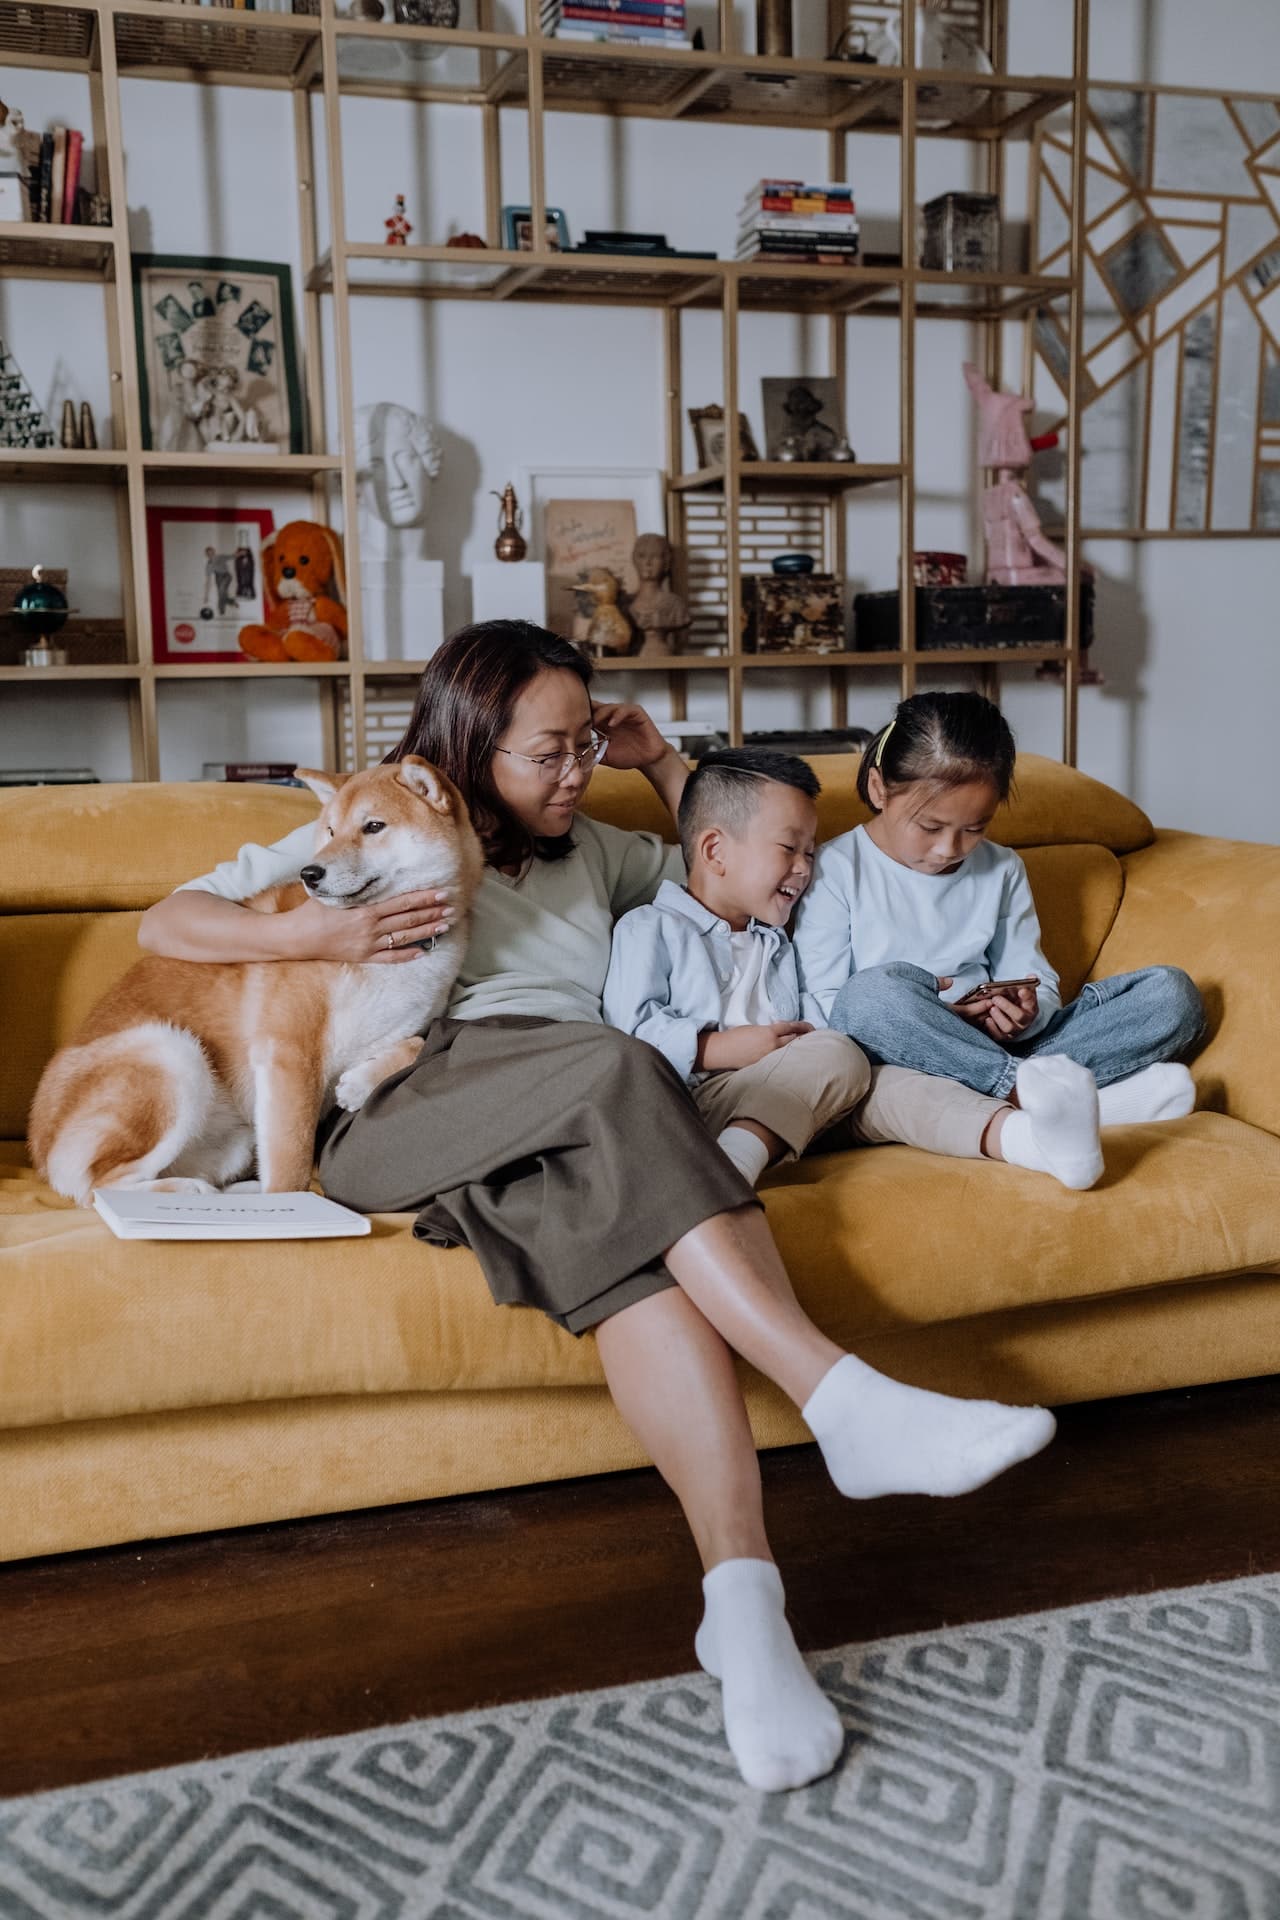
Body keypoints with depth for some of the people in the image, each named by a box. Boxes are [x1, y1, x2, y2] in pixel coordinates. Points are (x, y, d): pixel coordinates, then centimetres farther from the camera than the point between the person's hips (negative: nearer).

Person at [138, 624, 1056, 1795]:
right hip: (404, 1116, -3)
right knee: (613, 1066, -37)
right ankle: (844, 1403, -44)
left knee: (636, 1245, -36)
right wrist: (319, 936, -7)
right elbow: (168, 922, 13)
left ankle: (744, 1598, -51)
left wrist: (663, 763, 28)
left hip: (569, 1135, 4)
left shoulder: (590, 852, 32)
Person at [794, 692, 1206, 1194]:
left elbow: (1041, 986, 12)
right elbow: (820, 1004, -9)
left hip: (994, 1049, 5)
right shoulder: (836, 871, -1)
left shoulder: (1002, 872, 14)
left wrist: (1027, 1011, -14)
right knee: (875, 989, -39)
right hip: (898, 1057, -5)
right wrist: (932, 1019, -23)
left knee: (1172, 993, -8)